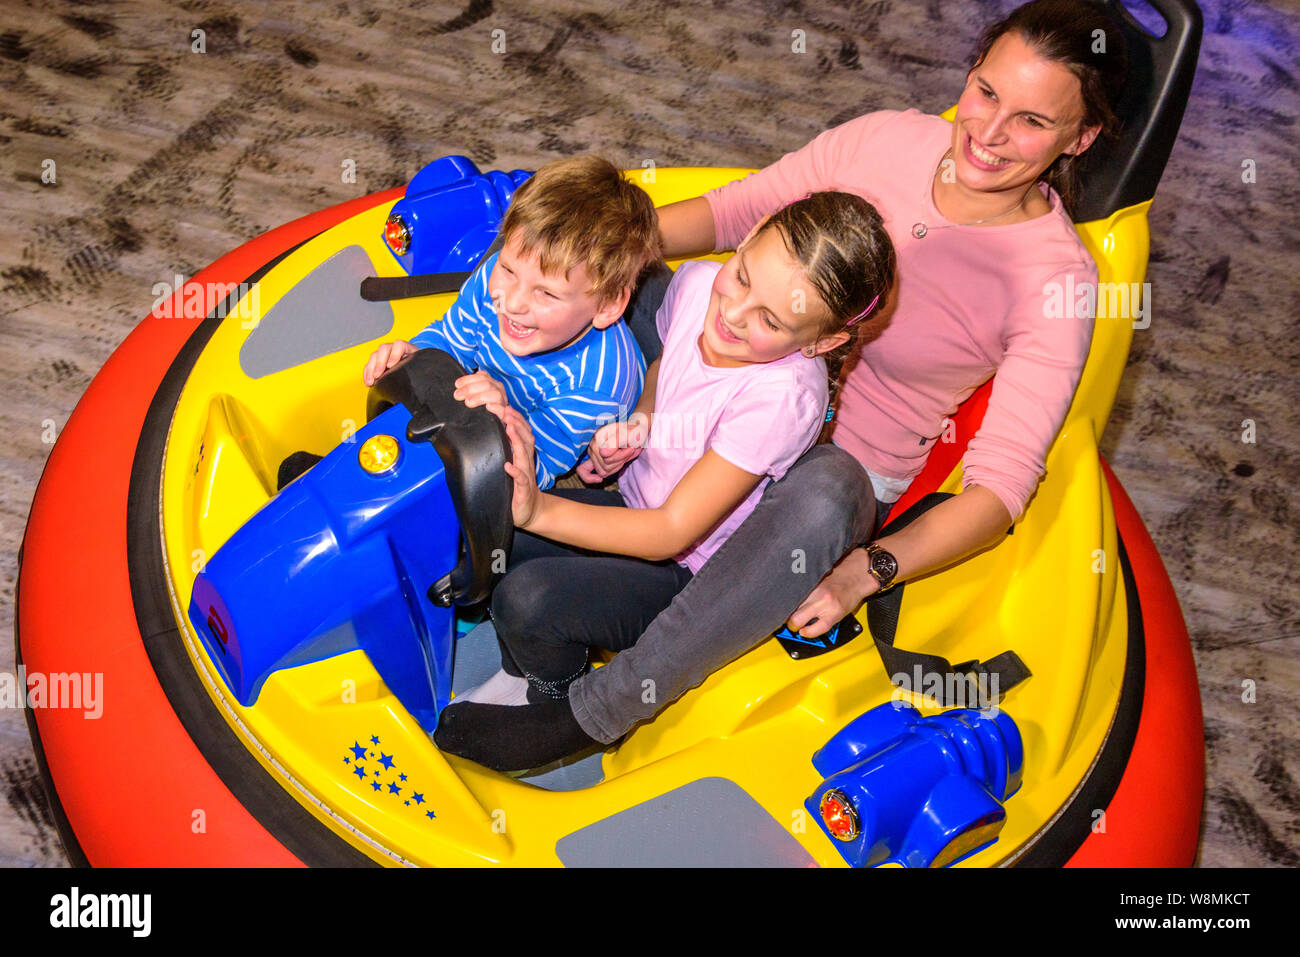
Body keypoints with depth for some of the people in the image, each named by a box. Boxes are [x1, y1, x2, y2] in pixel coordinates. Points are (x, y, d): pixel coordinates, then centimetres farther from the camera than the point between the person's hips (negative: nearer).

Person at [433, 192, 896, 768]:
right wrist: (634, 422, -12)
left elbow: (671, 533, -28)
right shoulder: (696, 283, -12)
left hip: (689, 576, -7)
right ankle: (520, 674, 15)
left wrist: (539, 510, -37)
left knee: (526, 597, -25)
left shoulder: (783, 394, -31)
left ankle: (562, 709, 9)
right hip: (636, 509, 7)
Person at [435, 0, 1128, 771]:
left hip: (848, 469, -5)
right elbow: (729, 211, -1)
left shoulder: (1057, 277, -16)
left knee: (820, 501, -41)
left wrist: (869, 569, -36)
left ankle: (597, 713, -26)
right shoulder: (890, 139, -5)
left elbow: (1003, 482, -21)